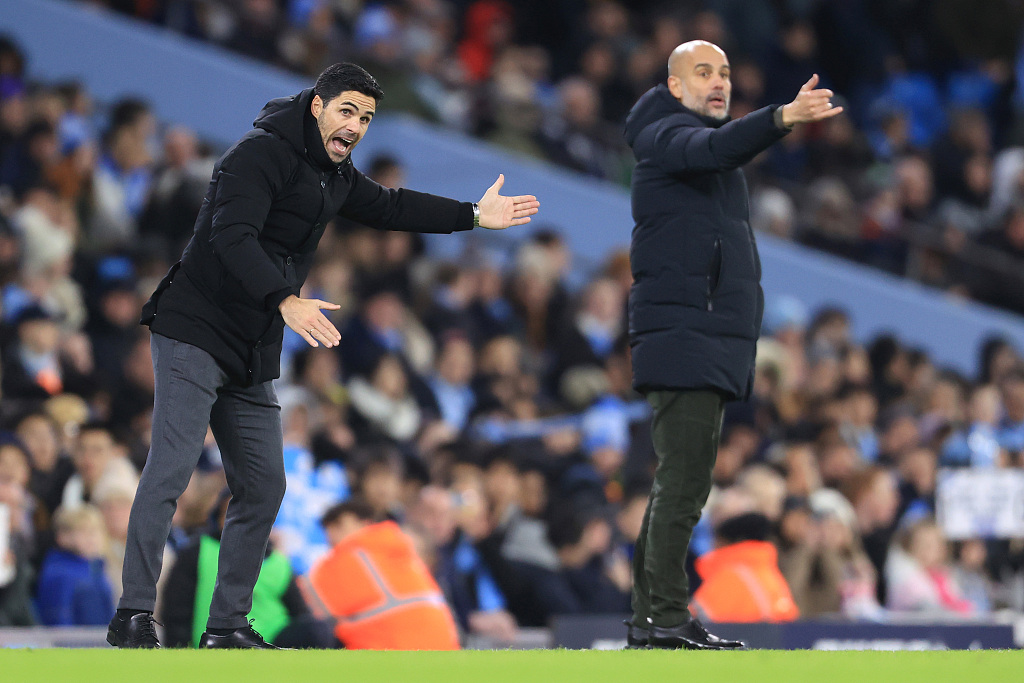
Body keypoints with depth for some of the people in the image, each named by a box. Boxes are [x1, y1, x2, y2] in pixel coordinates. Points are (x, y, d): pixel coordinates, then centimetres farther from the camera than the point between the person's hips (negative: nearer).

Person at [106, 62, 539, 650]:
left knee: (263, 487, 5)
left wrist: (475, 215, 34)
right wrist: (286, 300, -37)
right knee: (171, 469, -16)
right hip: (195, 332, -9)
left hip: (253, 357, 9)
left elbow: (389, 207, 33)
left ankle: (228, 624, 12)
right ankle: (133, 617, -16)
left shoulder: (336, 175, 14)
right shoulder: (263, 154, -14)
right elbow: (232, 236, -27)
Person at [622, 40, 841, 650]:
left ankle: (651, 616, 13)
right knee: (684, 478, -15)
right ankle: (668, 617, -18)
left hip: (714, 340, 10)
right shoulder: (666, 133, -6)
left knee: (682, 482, 10)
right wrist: (783, 118, -43)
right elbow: (713, 149, -29)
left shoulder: (701, 137, 25)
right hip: (685, 334, -10)